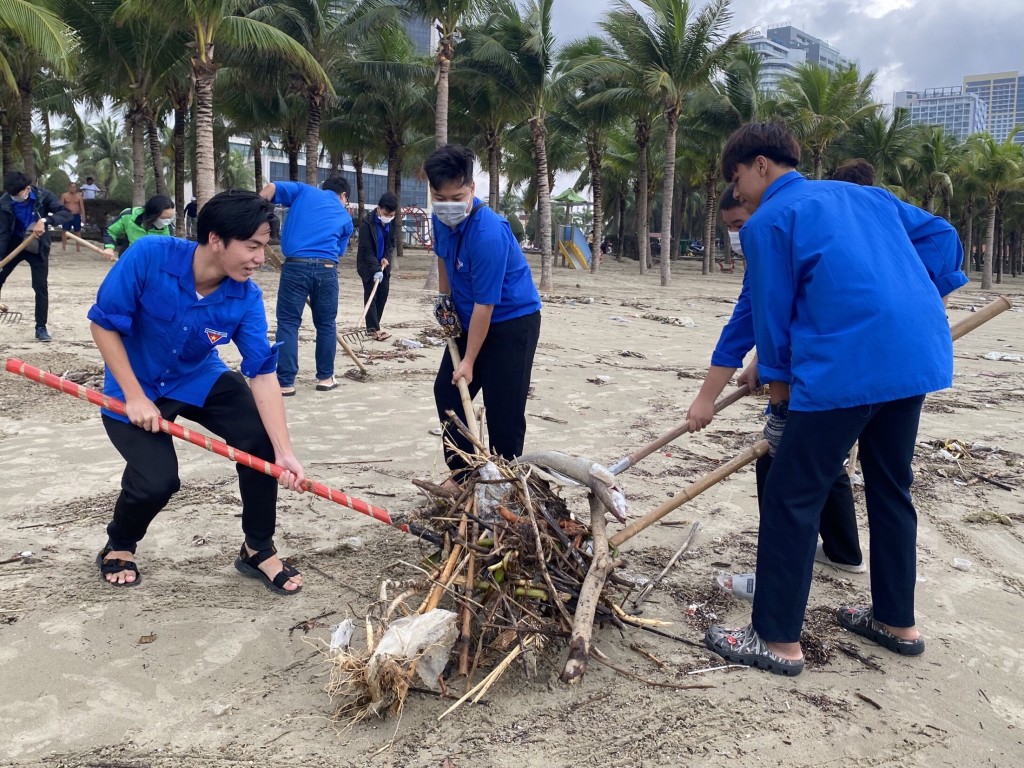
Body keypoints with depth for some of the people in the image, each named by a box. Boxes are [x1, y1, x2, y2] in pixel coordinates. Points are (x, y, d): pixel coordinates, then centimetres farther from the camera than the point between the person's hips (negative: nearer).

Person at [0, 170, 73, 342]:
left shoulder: (43, 196, -17)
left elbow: (67, 213, -23)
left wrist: (45, 220, -39)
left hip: (37, 246, -1)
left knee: (41, 287, -4)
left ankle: (41, 328, 4)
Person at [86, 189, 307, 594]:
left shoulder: (247, 297, -21)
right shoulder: (148, 256, -29)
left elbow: (262, 373, -22)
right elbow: (104, 322, -19)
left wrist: (283, 451, -29)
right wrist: (135, 397, -24)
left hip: (200, 379, 3)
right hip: (135, 388, -3)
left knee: (262, 439, -15)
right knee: (157, 481, -20)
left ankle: (258, 549, 5)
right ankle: (118, 547, 16)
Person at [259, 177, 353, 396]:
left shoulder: (304, 191, 18)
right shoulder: (345, 218, 22)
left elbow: (271, 188, 4)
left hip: (296, 265, -1)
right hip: (326, 268, 1)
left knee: (288, 323, 4)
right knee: (326, 324, 16)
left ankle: (285, 382, 3)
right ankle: (325, 377, 25)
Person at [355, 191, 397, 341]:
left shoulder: (391, 222, -2)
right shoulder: (367, 224, -21)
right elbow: (367, 250, -23)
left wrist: (387, 257, -9)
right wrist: (376, 270, -30)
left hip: (383, 265, 6)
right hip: (368, 266, -6)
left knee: (383, 295, 5)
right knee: (371, 296, -9)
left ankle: (373, 326, 14)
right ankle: (373, 329, -10)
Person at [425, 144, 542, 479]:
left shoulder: (489, 233, -30)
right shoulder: (441, 220, -5)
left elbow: (485, 304, -27)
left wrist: (469, 361, -22)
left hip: (513, 320, -9)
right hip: (469, 319, 9)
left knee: (504, 408, -8)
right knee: (447, 390, 11)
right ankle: (460, 472, 23)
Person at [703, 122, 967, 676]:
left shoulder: (768, 222, 1)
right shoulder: (866, 195, 23)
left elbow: (771, 313, 0)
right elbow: (942, 236, 21)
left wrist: (779, 392, 9)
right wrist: (926, 303, 17)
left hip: (846, 366, -8)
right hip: (919, 356, 9)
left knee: (790, 499, 0)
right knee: (891, 487, 21)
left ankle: (777, 641, 6)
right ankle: (898, 621, 33)